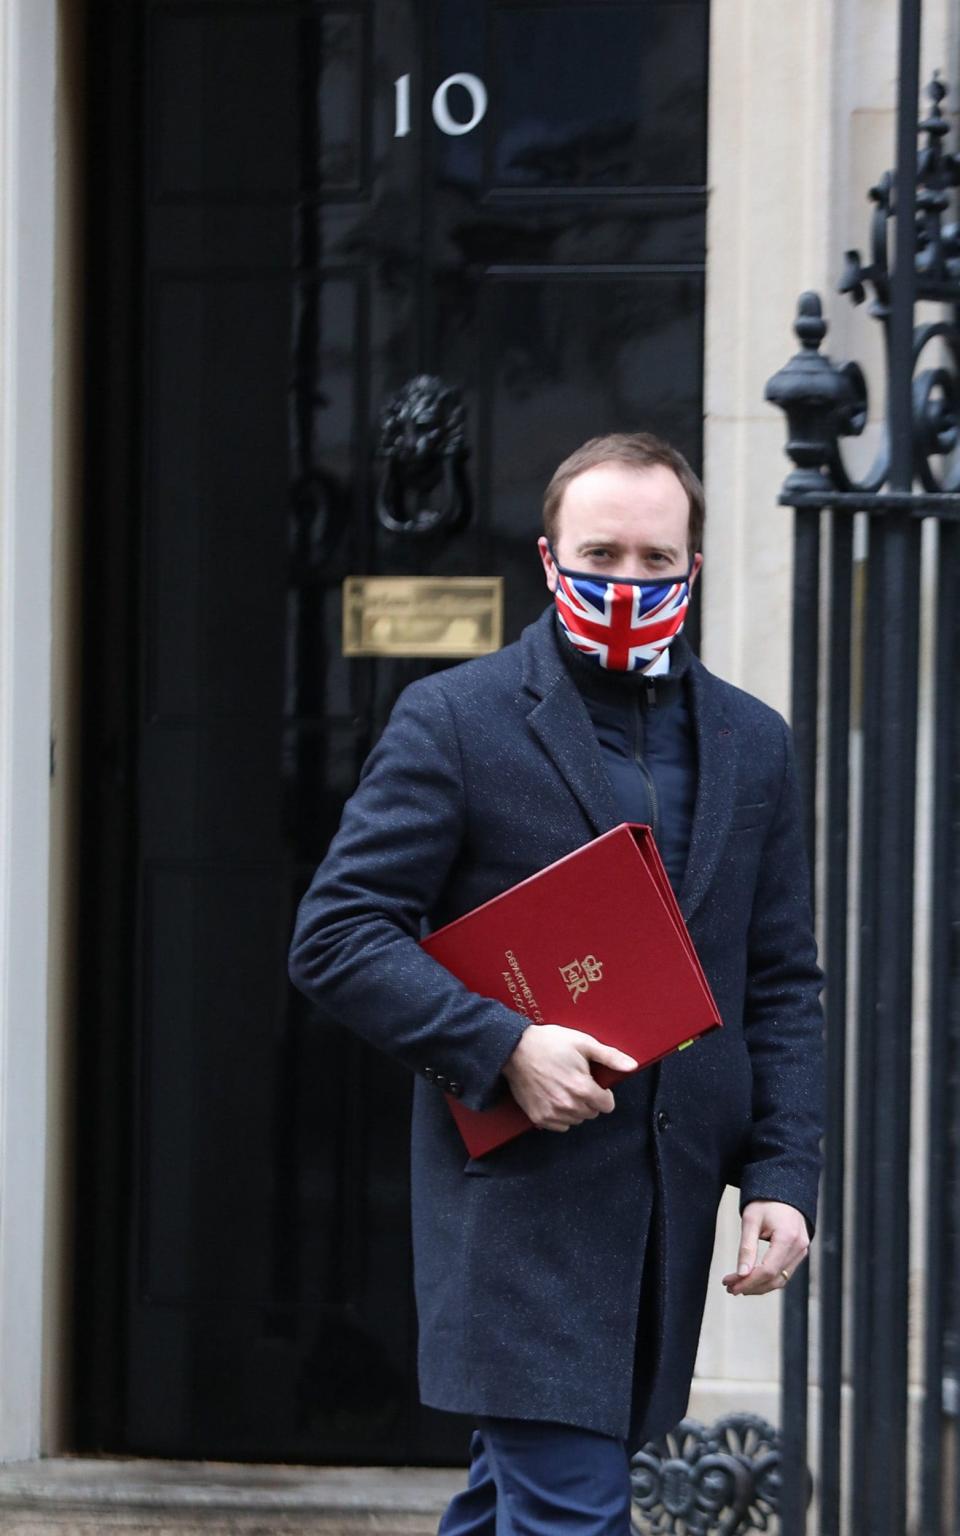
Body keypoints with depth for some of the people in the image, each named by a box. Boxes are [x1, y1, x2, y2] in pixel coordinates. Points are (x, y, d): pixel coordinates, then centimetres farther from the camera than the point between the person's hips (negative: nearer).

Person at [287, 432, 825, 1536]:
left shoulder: (751, 743, 13)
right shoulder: (455, 720, -2)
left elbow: (782, 987, 15)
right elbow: (335, 935, -6)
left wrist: (783, 1179, 3)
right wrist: (505, 1047, -18)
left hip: (671, 1206, 5)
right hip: (520, 1195, -5)